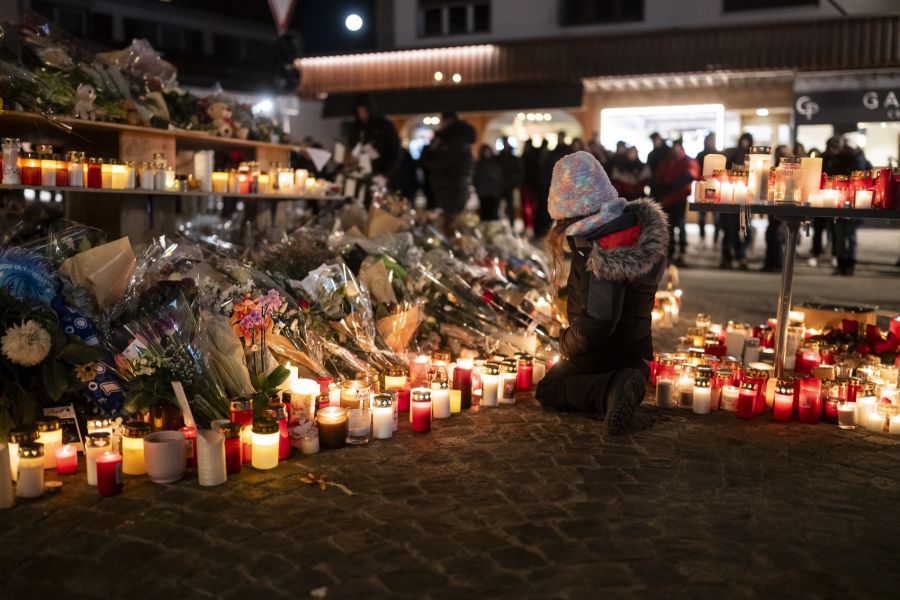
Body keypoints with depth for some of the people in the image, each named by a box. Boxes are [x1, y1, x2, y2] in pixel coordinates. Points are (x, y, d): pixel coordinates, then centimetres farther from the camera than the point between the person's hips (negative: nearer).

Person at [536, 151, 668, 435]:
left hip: (601, 354, -7)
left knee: (546, 390, 13)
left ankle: (611, 391, -11)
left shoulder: (597, 252, -33)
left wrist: (566, 343, -16)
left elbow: (597, 321, -36)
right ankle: (626, 380, 2)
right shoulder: (637, 223, -9)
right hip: (637, 346, 7)